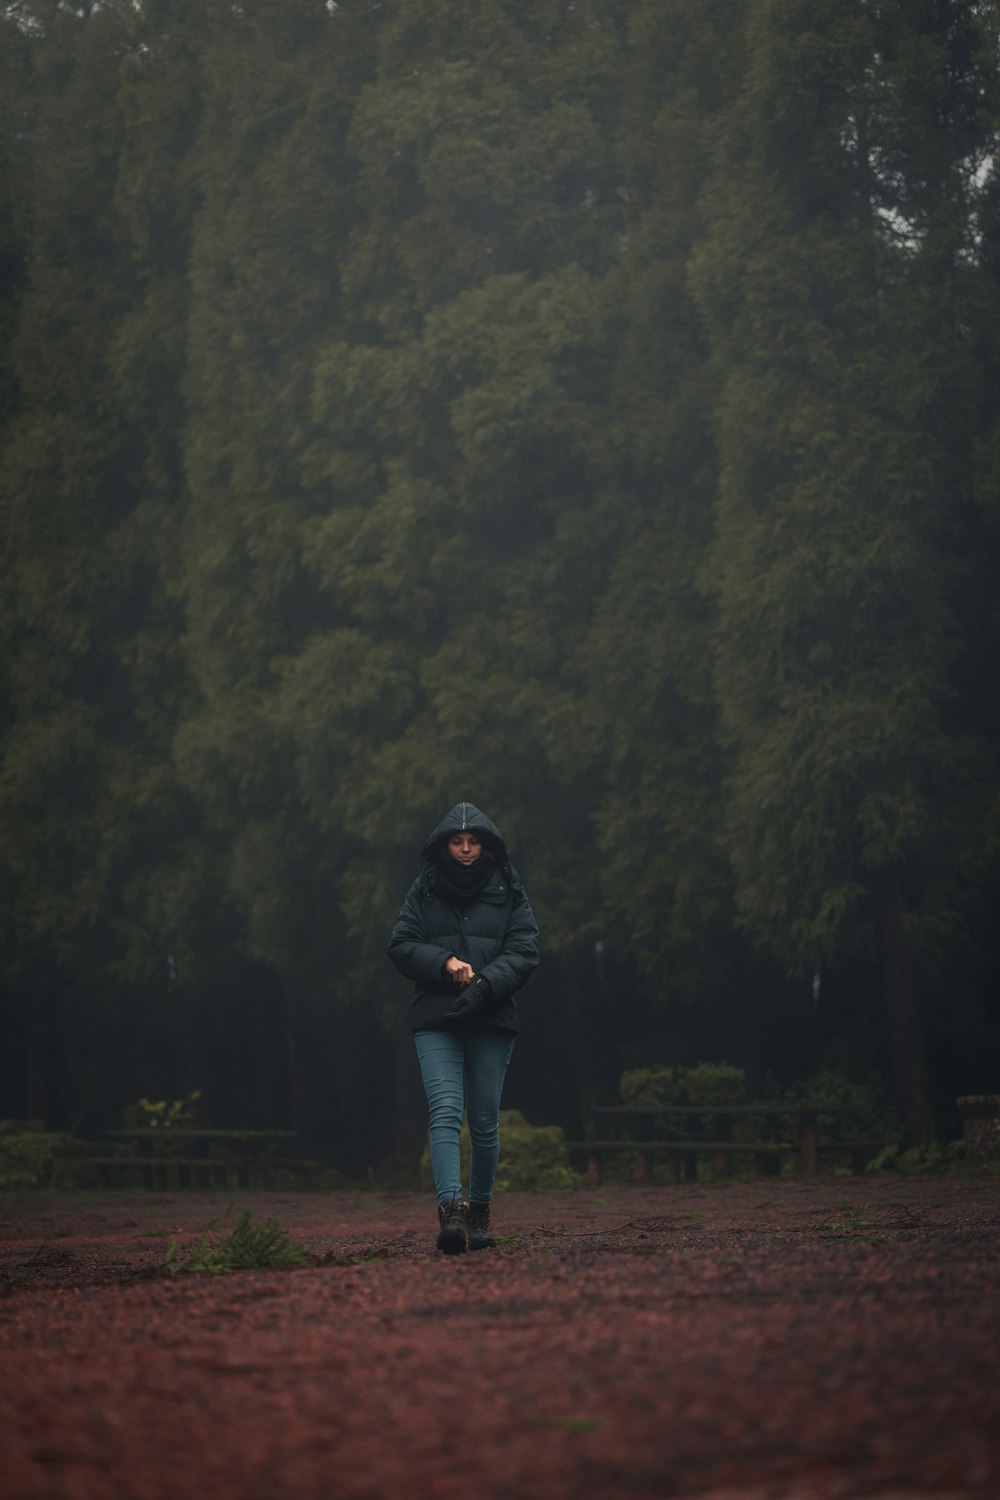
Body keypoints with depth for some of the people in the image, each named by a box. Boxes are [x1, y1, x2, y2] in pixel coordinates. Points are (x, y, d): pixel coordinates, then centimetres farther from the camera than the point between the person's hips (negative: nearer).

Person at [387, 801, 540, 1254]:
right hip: (435, 1021, -1)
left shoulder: (508, 892, 7)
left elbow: (523, 952, 0)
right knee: (445, 1112, -16)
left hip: (492, 1021, 1)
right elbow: (401, 946, 4)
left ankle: (480, 1211, 20)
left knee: (484, 1120, 4)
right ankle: (450, 1210, -26)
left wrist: (483, 983, -16)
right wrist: (445, 963, -13)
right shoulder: (424, 890, 8)